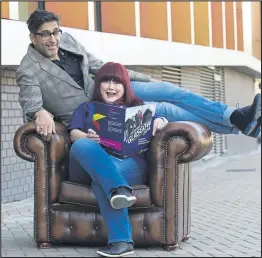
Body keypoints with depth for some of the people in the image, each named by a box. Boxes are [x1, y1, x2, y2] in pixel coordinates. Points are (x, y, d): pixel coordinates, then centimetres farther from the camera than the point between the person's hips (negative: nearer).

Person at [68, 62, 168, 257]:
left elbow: (163, 121, 14)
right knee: (81, 146, -35)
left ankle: (121, 240, -44)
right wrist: (87, 137, -15)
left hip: (129, 161, -1)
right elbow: (74, 133, 11)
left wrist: (159, 122, -13)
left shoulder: (137, 106, 28)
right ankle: (120, 189, -48)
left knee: (101, 178, -37)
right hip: (92, 162, 1)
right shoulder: (86, 107, 29)